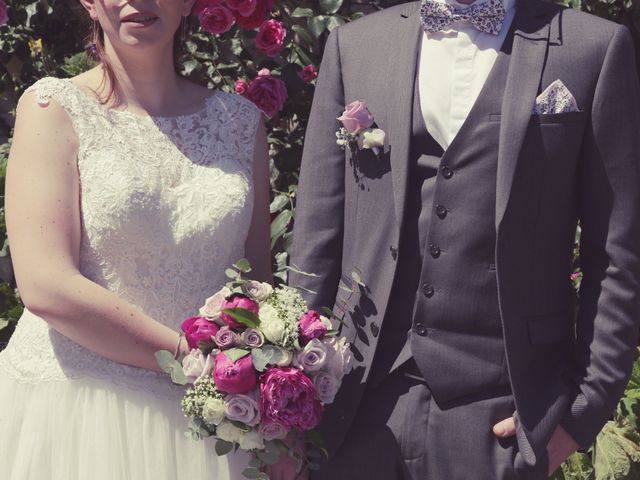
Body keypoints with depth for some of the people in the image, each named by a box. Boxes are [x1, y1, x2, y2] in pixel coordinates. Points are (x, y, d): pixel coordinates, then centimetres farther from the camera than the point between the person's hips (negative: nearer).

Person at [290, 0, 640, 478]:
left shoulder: (597, 48, -1)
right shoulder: (354, 43, 6)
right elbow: (316, 232, 5)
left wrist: (585, 407, -5)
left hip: (497, 415, -2)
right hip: (358, 401, 2)